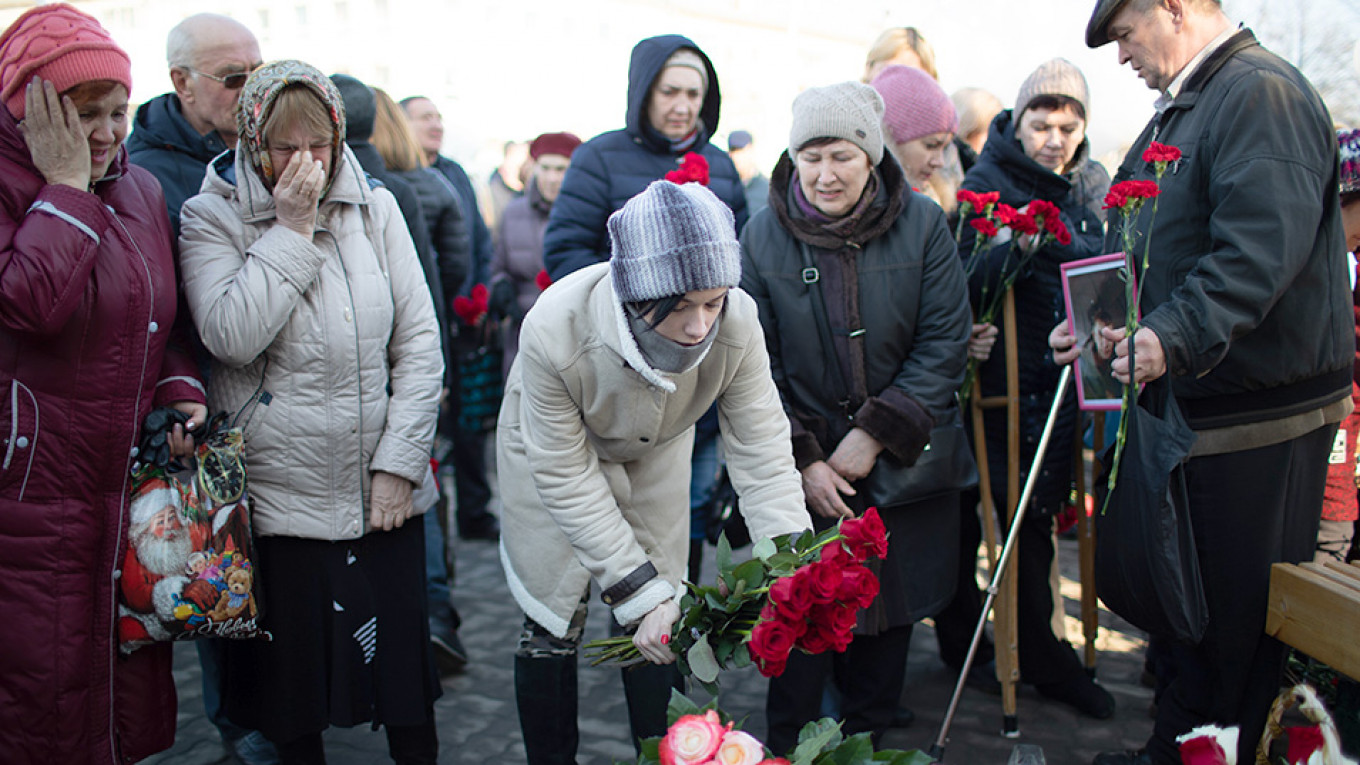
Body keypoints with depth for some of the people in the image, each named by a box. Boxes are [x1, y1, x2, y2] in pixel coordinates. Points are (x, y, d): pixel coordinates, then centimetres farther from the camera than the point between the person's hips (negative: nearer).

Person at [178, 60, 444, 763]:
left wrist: (399, 463, -4)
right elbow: (231, 336, -19)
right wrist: (292, 230, -16)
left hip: (383, 491, 2)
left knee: (401, 647, 9)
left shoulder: (375, 209, 4)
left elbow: (420, 343, 2)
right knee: (291, 659, 9)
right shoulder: (212, 218, -2)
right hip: (278, 491, -2)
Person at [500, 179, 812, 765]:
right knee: (553, 623, 4)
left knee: (659, 626, 8)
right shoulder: (555, 331, -40)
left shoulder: (737, 325, -33)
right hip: (555, 450, -2)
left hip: (654, 455, 3)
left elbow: (762, 450, -25)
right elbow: (566, 477, -30)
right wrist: (638, 591, -33)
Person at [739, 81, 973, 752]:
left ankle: (866, 742, 31)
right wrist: (802, 461, -10)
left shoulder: (922, 224, -5)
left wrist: (876, 433, -13)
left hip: (904, 466, 1)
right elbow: (757, 369, -2)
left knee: (889, 618, 11)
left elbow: (944, 343, -6)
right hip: (804, 470, -1)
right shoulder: (763, 237, -4)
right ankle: (787, 748, 19)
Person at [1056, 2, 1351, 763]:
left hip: (1258, 411, -10)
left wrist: (1175, 337, -36)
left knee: (1238, 609, 1)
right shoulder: (1183, 108, 18)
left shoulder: (1262, 92, -14)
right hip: (1190, 400, 10)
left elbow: (1262, 247, -28)